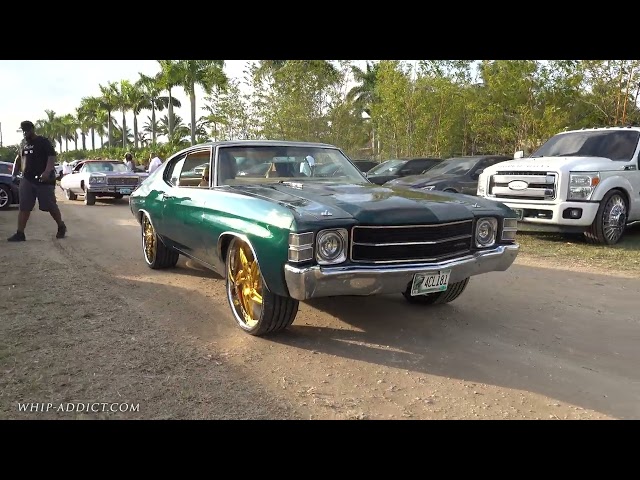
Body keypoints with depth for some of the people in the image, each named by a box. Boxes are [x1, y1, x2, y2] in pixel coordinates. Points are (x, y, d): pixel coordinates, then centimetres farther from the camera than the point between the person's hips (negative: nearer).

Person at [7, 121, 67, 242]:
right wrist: (23, 170, 20)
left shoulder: (43, 142, -6)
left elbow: (52, 157, -16)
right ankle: (20, 233, 2)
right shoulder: (26, 144, 16)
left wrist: (47, 172, -28)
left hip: (44, 179, -7)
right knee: (23, 207, 0)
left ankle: (61, 227, 20)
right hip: (27, 179, 7)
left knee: (50, 206, 0)